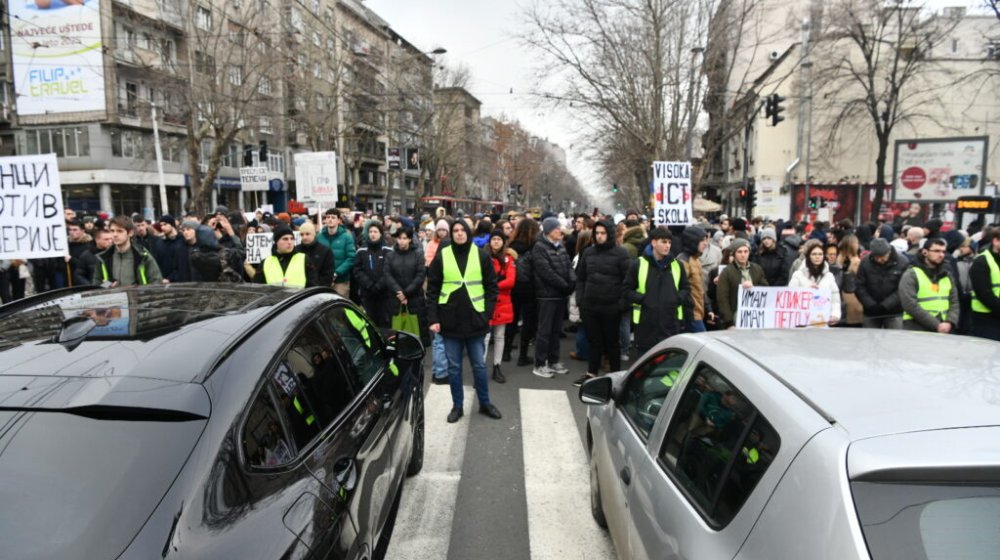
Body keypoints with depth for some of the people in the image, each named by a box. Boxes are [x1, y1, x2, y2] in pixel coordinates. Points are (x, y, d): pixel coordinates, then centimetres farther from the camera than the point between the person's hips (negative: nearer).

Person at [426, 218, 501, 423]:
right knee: (454, 366, 9)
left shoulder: (481, 256, 1)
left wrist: (487, 313, -4)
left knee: (479, 365, 10)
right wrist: (433, 318, -6)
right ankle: (457, 406, 23)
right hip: (450, 320, 0)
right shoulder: (442, 256, 0)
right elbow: (432, 289, 0)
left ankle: (485, 403, 26)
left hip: (475, 320, 0)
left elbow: (491, 286, 5)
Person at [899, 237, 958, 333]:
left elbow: (954, 302, 12)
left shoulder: (947, 275, 17)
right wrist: (936, 325, -18)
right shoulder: (911, 275, -4)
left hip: (944, 331, 6)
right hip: (917, 332, -6)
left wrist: (950, 322, -7)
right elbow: (910, 305, -14)